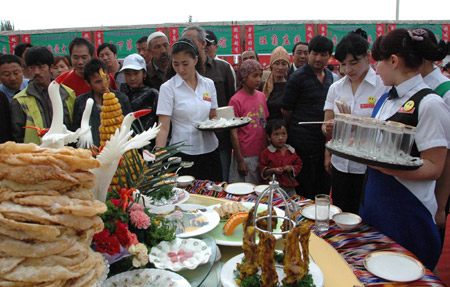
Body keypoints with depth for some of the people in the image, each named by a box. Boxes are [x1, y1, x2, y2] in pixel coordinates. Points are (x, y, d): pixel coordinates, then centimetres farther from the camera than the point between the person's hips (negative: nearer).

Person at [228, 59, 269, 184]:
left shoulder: (261, 96, 8)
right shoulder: (236, 100, -10)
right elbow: (234, 133, -10)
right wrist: (240, 161, -11)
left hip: (262, 153, 5)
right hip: (246, 156, -5)